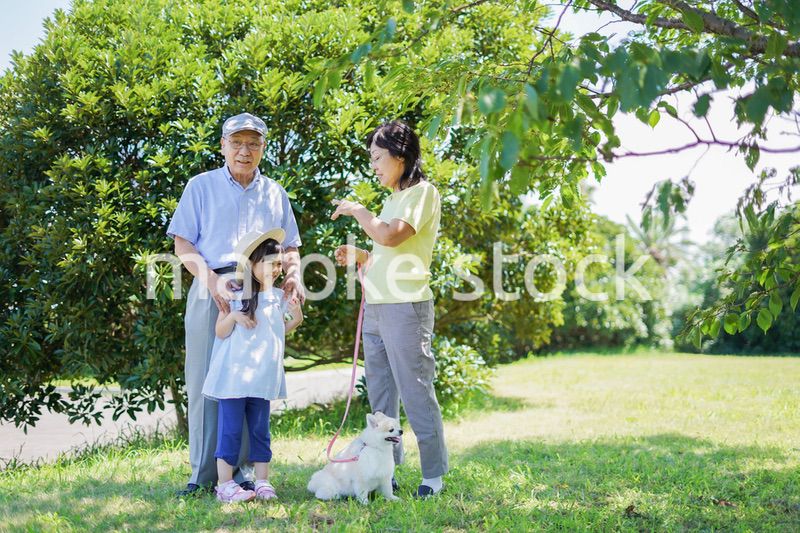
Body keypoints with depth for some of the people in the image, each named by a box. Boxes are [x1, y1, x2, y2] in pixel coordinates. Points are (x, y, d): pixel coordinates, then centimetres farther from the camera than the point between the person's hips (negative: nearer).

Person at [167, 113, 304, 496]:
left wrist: (293, 276, -1)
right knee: (206, 381, -3)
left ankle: (236, 469, 9)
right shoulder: (201, 186, 11)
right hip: (211, 290, -2)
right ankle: (204, 473, 3)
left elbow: (289, 247, 21)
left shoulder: (275, 193, 20)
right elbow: (182, 243, 3)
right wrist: (212, 279, -13)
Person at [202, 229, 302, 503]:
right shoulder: (235, 295, -5)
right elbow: (220, 332, -3)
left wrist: (296, 320, 4)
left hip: (263, 375, 5)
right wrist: (233, 316, -21)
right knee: (230, 429, -1)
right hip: (234, 375, -4)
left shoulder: (277, 297, 9)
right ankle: (224, 484, 5)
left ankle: (262, 481, 16)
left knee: (260, 429, 10)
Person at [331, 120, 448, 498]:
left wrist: (357, 210, -7)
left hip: (406, 306, -9)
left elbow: (391, 236, -21)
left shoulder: (423, 193, -6)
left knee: (415, 392, -6)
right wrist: (358, 256, 10)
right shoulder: (392, 200, 21)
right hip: (376, 307, 9)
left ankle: (433, 475, 2)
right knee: (380, 397, 10)